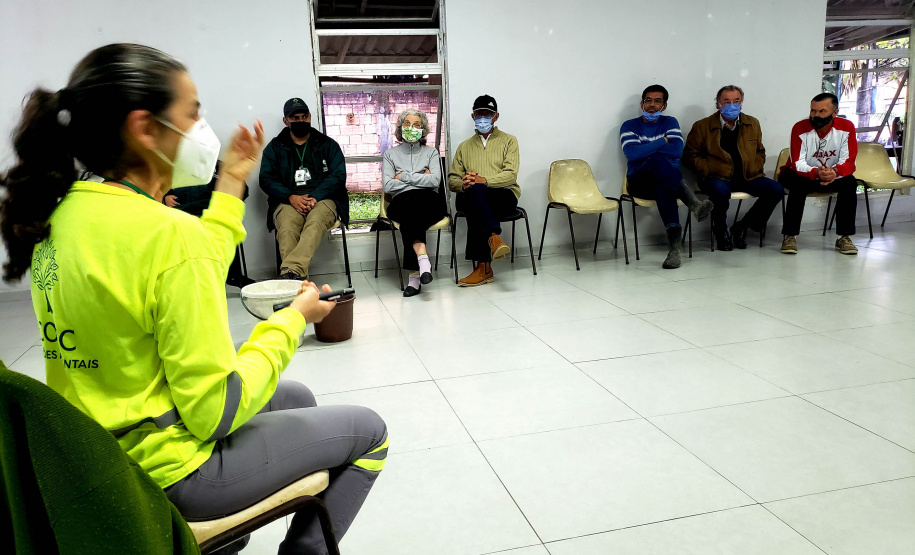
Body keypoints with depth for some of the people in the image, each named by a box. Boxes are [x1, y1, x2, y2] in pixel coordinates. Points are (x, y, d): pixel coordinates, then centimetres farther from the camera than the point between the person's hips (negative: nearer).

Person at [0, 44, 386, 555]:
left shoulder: (64, 211, -1)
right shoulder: (169, 233, -29)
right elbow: (216, 411, -26)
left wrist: (231, 185, 12)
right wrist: (294, 318, -14)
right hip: (169, 470, -8)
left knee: (296, 397, 29)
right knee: (368, 431, 8)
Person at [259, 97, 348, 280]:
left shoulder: (328, 144, 19)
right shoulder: (274, 147, 20)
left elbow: (339, 175, 6)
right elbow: (266, 179, 10)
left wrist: (315, 197, -11)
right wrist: (291, 197, -10)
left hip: (322, 198, -1)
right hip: (287, 201, 1)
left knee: (315, 222, -38)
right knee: (287, 228, -36)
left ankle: (290, 271, -57)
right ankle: (298, 279, -51)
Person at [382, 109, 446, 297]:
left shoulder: (431, 153, 20)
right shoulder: (391, 154, 20)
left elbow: (435, 181, 0)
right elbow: (388, 186, 3)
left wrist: (404, 177, -2)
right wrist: (420, 178, 4)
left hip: (429, 201, 0)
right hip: (401, 202, 0)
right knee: (408, 204, -38)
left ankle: (414, 274, -42)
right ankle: (422, 258, -49)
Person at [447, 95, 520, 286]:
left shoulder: (508, 141, 16)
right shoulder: (464, 147, 26)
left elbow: (511, 175, -1)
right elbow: (452, 179, 17)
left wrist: (484, 180, -20)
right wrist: (463, 184, -10)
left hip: (504, 196, -2)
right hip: (470, 197, 2)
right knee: (474, 191, -37)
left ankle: (483, 267, -46)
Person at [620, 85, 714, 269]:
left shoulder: (670, 123, 13)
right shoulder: (629, 126, 8)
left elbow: (677, 150, -7)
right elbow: (631, 153, -14)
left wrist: (645, 150, -8)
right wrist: (662, 142, -8)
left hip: (667, 178, 2)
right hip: (639, 182, -1)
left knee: (663, 188, -39)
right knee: (657, 160, -36)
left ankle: (674, 245, -48)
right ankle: (693, 203, -39)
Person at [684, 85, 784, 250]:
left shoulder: (753, 124, 16)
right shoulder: (702, 126, 3)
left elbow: (760, 151, 26)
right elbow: (690, 156, 4)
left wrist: (756, 168, 6)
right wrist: (709, 170, -10)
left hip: (747, 177, 5)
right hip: (717, 178, -4)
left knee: (776, 190, -17)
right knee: (721, 191, -39)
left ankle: (741, 227, 3)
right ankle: (720, 231, -8)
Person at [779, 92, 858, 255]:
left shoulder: (846, 127, -11)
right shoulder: (800, 128, -17)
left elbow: (848, 162, -17)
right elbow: (798, 163, -23)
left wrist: (835, 171, -42)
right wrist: (816, 173, -44)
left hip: (833, 176, 2)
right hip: (803, 175, -2)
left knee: (850, 183, -26)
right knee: (798, 184, -34)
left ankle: (844, 237, -20)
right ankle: (790, 236, -28)